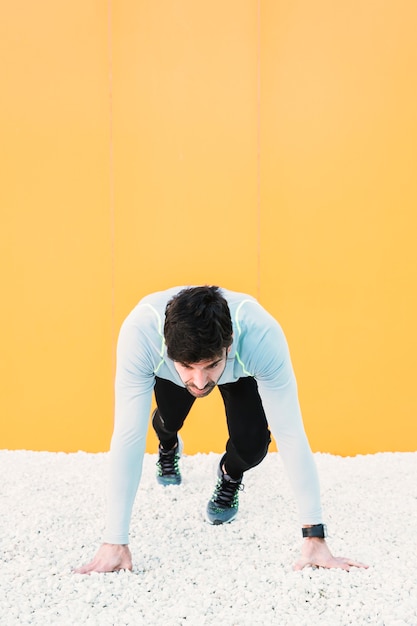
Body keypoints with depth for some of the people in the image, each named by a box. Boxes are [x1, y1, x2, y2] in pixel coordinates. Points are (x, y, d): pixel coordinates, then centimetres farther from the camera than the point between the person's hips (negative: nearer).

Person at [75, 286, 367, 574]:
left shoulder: (261, 335, -44)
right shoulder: (139, 333, -44)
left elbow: (291, 435, -39)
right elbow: (128, 436, -40)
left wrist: (314, 538, -37)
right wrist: (115, 543, -38)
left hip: (240, 372, -2)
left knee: (252, 444, -22)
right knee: (168, 420, -15)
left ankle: (231, 475, 15)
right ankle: (168, 446, 24)